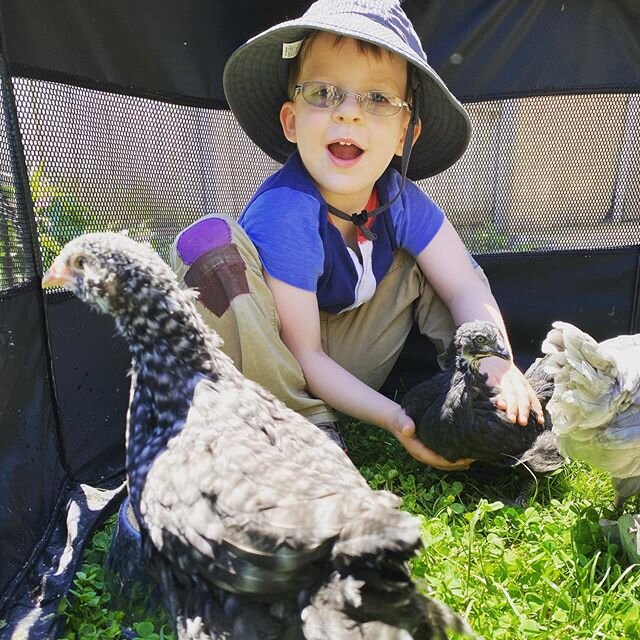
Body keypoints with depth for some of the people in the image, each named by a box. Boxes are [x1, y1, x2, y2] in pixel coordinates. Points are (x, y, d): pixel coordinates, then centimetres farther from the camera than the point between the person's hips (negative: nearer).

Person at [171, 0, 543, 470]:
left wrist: (497, 362, -25)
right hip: (273, 374, -4)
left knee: (433, 257, -1)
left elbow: (465, 287, -7)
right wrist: (394, 419, -27)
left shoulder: (396, 195, -12)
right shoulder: (284, 215, -29)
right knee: (209, 242, -31)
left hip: (348, 366, 5)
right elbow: (305, 356, -24)